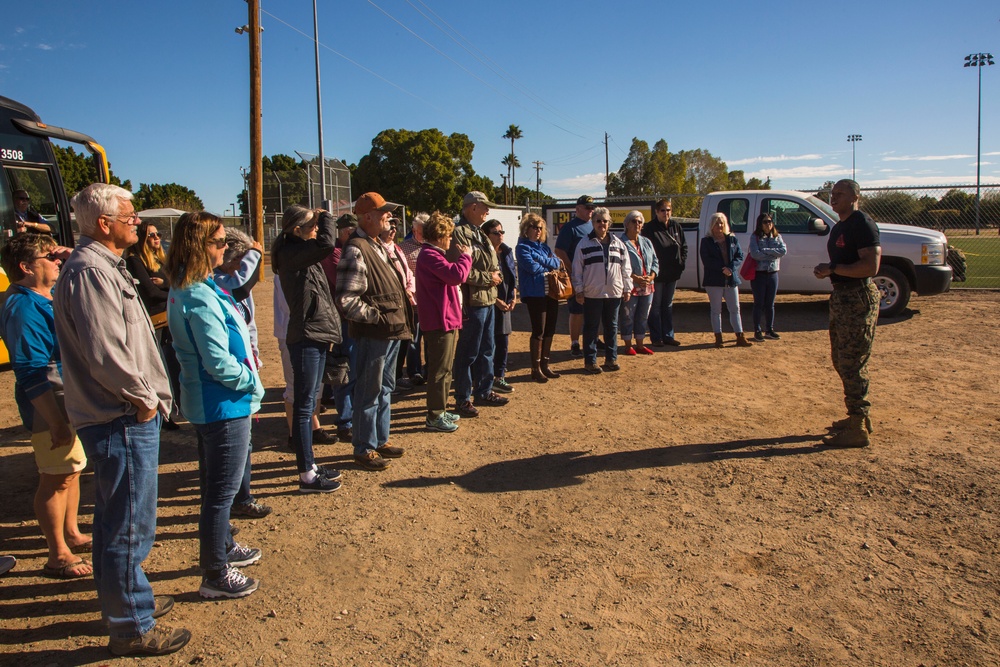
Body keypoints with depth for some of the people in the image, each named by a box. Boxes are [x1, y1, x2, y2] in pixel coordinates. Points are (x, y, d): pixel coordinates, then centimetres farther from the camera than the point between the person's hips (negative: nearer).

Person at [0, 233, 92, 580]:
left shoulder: (47, 300, 8)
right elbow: (32, 374, -23)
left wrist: (71, 260, 9)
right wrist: (56, 422, -25)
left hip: (69, 400, 10)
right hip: (50, 407, -10)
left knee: (71, 471, 21)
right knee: (56, 479, 0)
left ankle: (71, 534, 37)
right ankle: (58, 557, 12)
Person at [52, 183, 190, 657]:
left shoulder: (103, 266, 15)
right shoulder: (89, 272, -18)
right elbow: (104, 351, -25)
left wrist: (148, 395, 13)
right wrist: (143, 399, -14)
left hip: (127, 418, 11)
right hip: (122, 421, -11)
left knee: (119, 522, 23)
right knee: (130, 527, 1)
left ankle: (129, 599, 39)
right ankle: (132, 628, 14)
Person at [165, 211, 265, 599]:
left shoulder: (185, 289, 7)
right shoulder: (200, 298, -24)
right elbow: (219, 363, -25)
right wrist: (253, 384, -11)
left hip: (208, 404, 10)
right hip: (224, 406, -10)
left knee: (216, 486, 23)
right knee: (222, 491, 3)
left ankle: (222, 547, 42)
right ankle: (215, 575, 16)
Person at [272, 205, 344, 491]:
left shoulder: (302, 254, 15)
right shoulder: (291, 253, -15)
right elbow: (326, 243, -27)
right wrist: (325, 216, -13)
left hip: (315, 336, 10)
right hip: (305, 337, -10)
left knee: (309, 402, 16)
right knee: (304, 405, -3)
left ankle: (309, 466, 27)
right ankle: (306, 476, 5)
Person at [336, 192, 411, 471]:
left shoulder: (379, 246, 14)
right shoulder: (356, 250, -18)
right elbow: (346, 300, -24)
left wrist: (401, 318, 13)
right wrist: (377, 317, -19)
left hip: (390, 332, 10)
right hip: (372, 334, -10)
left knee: (385, 388, 19)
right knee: (369, 392, 1)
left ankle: (381, 440, 33)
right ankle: (364, 449, 14)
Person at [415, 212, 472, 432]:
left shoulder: (434, 254, 18)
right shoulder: (430, 255, -18)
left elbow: (450, 275, 19)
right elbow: (457, 275, -25)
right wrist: (465, 256, -12)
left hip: (447, 319, 11)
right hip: (440, 320, -11)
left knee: (445, 368, 18)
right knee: (440, 370, -5)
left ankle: (440, 410, 28)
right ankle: (435, 417, 2)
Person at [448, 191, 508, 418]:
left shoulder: (479, 234, 18)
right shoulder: (459, 234, -14)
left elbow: (493, 263, 25)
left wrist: (496, 276, 3)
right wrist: (487, 278, -14)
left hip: (488, 300, 10)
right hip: (472, 301, -10)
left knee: (487, 350, 18)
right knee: (468, 353, -1)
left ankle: (484, 392, 30)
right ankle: (462, 399, 10)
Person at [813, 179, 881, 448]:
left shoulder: (862, 224, -14)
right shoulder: (838, 227, 17)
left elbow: (871, 266, -24)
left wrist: (833, 269, -19)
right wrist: (826, 271, 7)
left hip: (859, 299, -11)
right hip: (841, 297, 11)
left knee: (852, 364, -7)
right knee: (841, 360, 17)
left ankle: (858, 429, 0)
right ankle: (861, 415, 30)